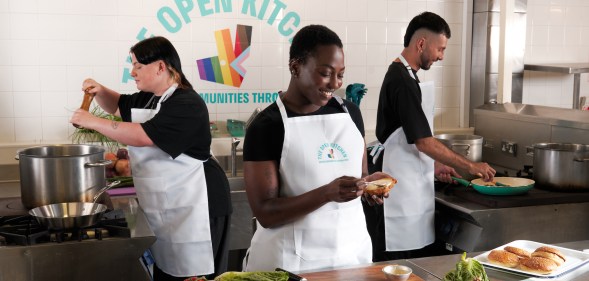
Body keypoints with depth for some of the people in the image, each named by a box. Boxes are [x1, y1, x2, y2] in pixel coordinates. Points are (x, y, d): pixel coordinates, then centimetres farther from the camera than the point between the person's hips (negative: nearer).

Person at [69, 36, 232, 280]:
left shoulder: (186, 105, -18)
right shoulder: (147, 99, 11)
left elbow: (142, 136, -26)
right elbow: (117, 106, 29)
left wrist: (92, 122, -19)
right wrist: (99, 91, 7)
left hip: (192, 210, -9)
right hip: (163, 208, 9)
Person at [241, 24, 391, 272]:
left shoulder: (350, 112, 3)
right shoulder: (266, 126, -13)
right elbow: (265, 214, -16)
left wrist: (370, 183, -8)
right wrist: (328, 193, -28)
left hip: (352, 249, 5)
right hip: (292, 259, -5)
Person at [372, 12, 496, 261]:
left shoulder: (402, 75, 12)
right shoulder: (402, 81, -19)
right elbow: (423, 142, -21)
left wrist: (435, 165, 17)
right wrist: (471, 166, -13)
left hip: (412, 191, 10)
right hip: (404, 193, -10)